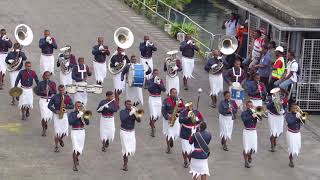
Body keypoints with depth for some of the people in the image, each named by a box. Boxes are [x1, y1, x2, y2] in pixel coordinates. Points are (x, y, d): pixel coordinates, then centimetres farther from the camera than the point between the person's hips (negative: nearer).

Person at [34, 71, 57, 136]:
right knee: (44, 115, -12)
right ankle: (44, 130, -1)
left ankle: (45, 122, 42)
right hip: (43, 100, -2)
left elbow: (55, 92, -6)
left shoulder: (53, 83, 1)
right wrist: (42, 92, -19)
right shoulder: (40, 83, -2)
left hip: (50, 100, 2)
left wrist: (50, 90, -24)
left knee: (50, 115, 7)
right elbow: (36, 91, -2)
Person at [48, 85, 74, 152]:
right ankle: (56, 146, 8)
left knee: (65, 131, -6)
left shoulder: (67, 97, 2)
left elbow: (72, 106, 2)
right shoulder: (55, 97, -4)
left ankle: (60, 139, 31)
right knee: (57, 132, -8)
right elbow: (49, 105, -1)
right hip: (57, 115, -2)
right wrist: (55, 111, -15)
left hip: (64, 114, 2)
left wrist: (66, 106, -17)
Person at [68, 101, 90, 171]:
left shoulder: (83, 113, 7)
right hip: (75, 132, -4)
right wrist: (77, 116, -25)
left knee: (80, 148, 11)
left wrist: (85, 117, -22)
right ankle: (75, 165, -12)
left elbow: (87, 123, -4)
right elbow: (70, 122, -19)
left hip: (82, 132, 4)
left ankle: (76, 158, 45)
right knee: (75, 148, -14)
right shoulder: (71, 114, -2)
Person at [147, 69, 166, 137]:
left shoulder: (161, 81, 5)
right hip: (152, 99, -4)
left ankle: (151, 123, 43)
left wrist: (159, 83, -18)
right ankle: (153, 130, 0)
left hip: (159, 99, 4)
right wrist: (154, 83, -24)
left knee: (158, 115, 13)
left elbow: (164, 89, -7)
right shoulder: (149, 81, -5)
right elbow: (149, 88, -22)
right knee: (153, 115, -10)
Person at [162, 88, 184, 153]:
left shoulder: (179, 100, -1)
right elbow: (163, 110, -10)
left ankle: (171, 140, 35)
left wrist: (179, 109, -17)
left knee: (176, 133, 0)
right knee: (169, 133, -2)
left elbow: (183, 108, 4)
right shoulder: (166, 100, -10)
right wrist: (167, 117, -21)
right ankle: (168, 147, 15)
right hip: (168, 118, -2)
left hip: (176, 118, 3)